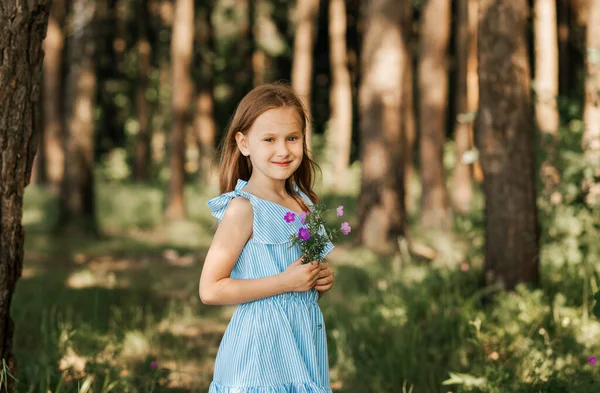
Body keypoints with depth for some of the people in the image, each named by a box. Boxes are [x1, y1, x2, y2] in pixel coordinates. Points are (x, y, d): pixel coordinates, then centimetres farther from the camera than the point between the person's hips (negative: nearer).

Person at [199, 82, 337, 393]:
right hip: (261, 354, -6)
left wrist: (322, 280, 2)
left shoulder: (305, 204, 8)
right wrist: (285, 282, -18)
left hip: (305, 343, 6)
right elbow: (210, 290, -17)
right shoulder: (244, 209, -12)